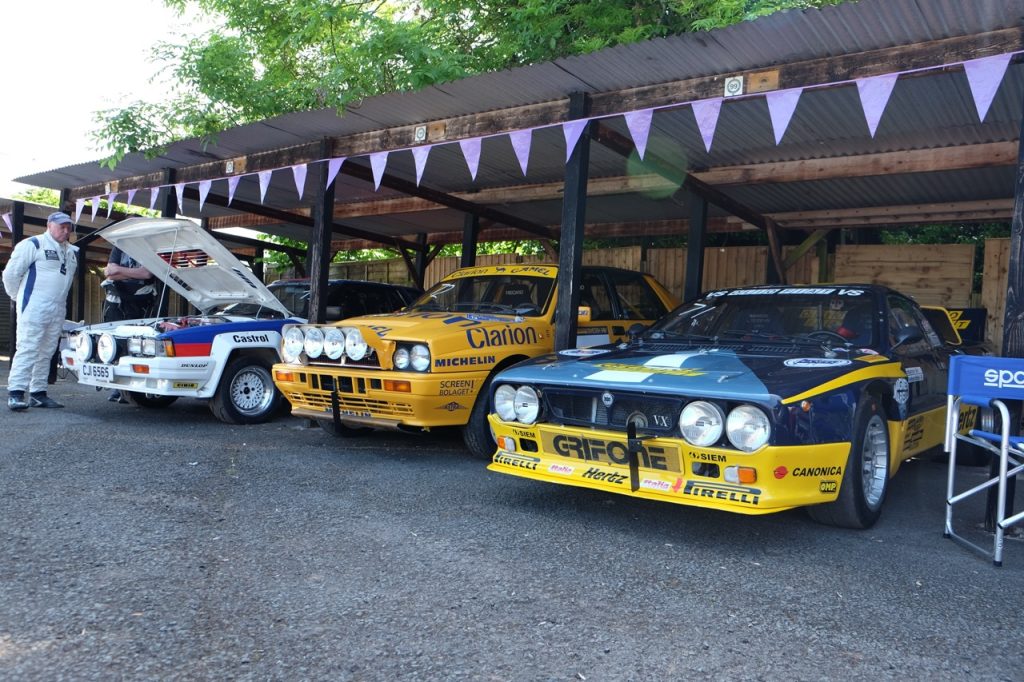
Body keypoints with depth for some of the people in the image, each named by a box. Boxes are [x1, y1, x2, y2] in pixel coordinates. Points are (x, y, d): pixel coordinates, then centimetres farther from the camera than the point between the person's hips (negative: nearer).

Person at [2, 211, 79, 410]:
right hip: (34, 308, -7)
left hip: (58, 310, 7)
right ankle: (15, 393, -10)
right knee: (27, 349, -11)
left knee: (46, 353, 8)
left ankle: (38, 393, 14)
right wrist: (19, 297, 5)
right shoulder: (33, 244, -5)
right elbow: (11, 273, -5)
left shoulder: (72, 252, 17)